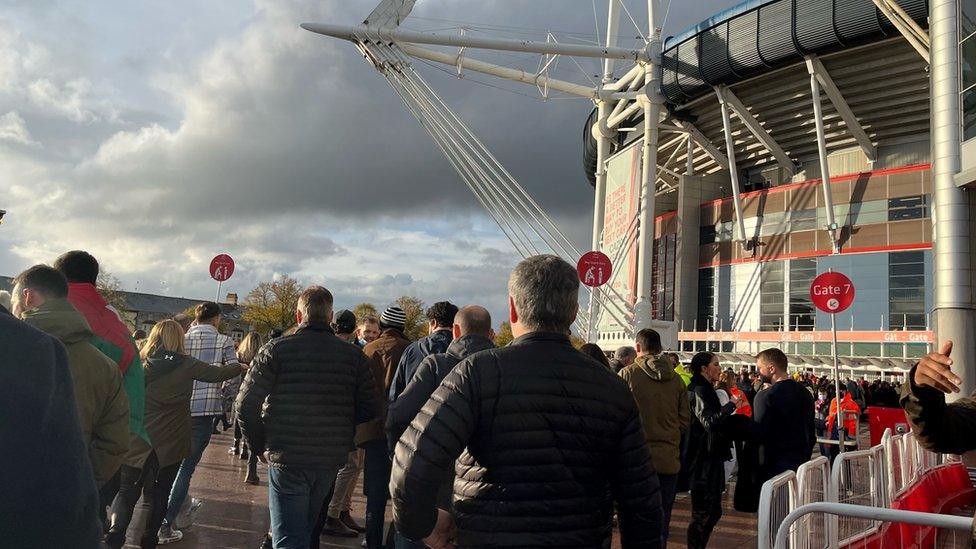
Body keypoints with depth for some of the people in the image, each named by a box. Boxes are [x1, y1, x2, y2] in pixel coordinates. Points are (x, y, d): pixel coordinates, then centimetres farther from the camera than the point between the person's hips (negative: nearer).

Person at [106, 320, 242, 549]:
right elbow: (219, 373, 3)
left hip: (137, 441, 1)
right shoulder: (186, 365, -7)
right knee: (157, 495, 12)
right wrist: (240, 366, 20)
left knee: (127, 491, 11)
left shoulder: (140, 363, -3)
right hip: (170, 441, -1)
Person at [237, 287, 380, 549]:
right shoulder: (353, 355, -1)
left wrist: (260, 447, 3)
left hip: (286, 458, -4)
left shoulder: (276, 350, -9)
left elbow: (246, 405, -9)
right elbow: (371, 408, 0)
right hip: (332, 460, 4)